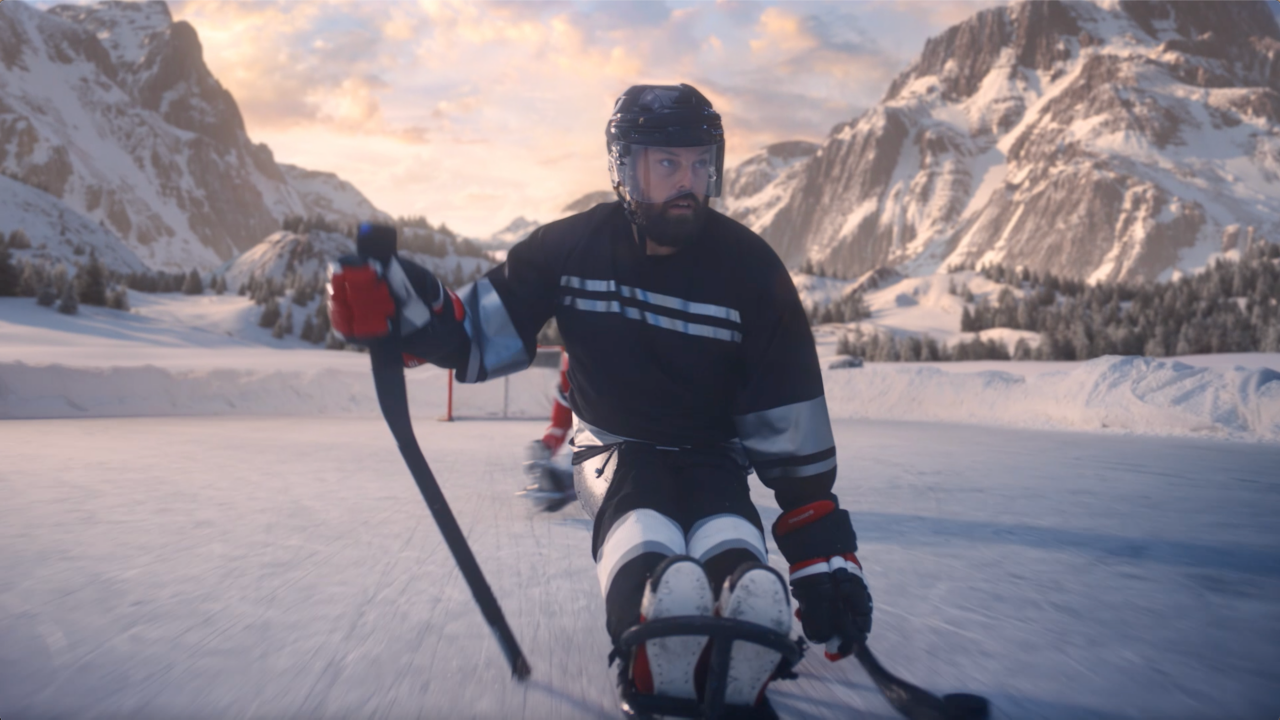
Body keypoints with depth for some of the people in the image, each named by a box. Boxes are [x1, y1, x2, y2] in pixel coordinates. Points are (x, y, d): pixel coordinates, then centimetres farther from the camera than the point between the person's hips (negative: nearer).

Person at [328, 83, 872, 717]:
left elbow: (792, 434, -8)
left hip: (712, 456, 0)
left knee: (755, 604, -34)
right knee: (667, 594, -35)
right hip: (615, 448, 0)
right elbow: (475, 337, -1)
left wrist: (825, 557, -11)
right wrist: (391, 297, -22)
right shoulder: (572, 249, -9)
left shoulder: (750, 269, -11)